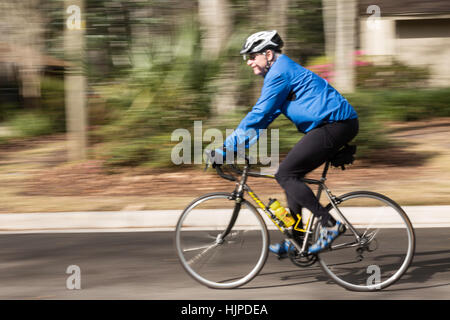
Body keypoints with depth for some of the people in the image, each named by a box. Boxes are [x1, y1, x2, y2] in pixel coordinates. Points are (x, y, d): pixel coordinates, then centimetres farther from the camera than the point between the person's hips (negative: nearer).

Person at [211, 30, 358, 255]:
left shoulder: (280, 72, -11)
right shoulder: (283, 70, 21)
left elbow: (259, 114, -16)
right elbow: (264, 115, 27)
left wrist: (227, 148, -13)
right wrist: (239, 144, 21)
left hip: (334, 125, -11)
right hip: (337, 124, 11)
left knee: (285, 175, -9)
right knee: (291, 175, 14)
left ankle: (330, 224, -9)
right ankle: (296, 240, 18)